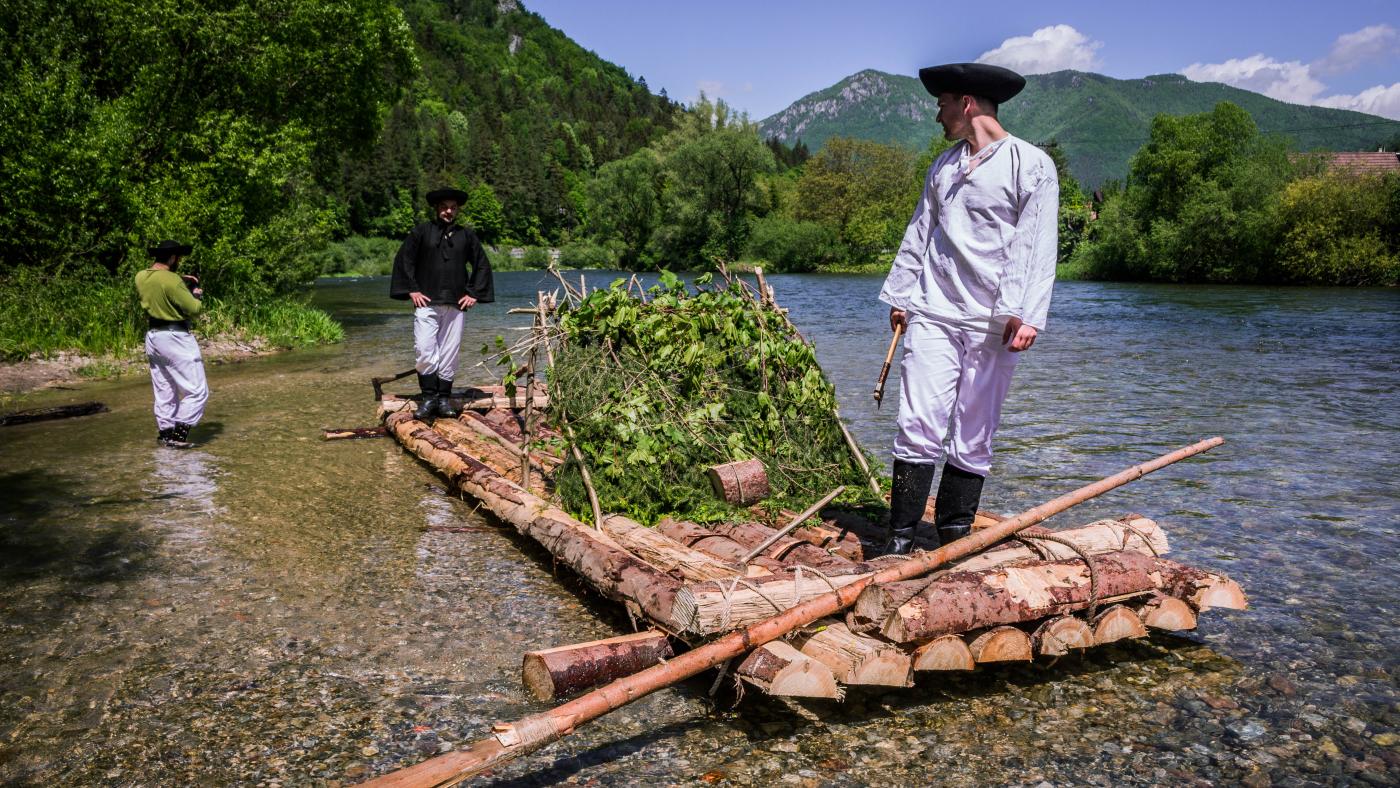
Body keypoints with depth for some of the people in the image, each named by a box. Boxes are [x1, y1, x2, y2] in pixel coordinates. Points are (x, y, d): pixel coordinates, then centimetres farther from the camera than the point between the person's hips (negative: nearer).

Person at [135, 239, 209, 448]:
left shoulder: (140, 277, 5)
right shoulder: (172, 281, -21)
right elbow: (195, 309, -18)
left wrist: (181, 281, 16)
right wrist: (196, 294, 1)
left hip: (152, 336, 9)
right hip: (175, 338, -9)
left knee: (164, 390, 20)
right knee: (197, 391, -2)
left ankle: (164, 431, 26)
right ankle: (178, 435, -7)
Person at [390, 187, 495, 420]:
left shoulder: (466, 236, 11)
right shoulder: (422, 232, 5)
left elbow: (482, 265, 17)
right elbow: (403, 259, 6)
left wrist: (474, 293, 9)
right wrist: (412, 290, -1)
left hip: (455, 305, 2)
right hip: (426, 303, -2)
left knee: (450, 353, 3)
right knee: (424, 350, -12)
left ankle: (444, 399, 12)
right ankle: (429, 398, -2)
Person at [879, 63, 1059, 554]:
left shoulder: (1032, 165, 1)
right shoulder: (943, 166, 18)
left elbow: (1036, 247, -7)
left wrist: (1024, 314, -17)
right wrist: (900, 295, 16)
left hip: (991, 323, -3)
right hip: (932, 313, 4)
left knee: (973, 435, 3)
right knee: (919, 425, -5)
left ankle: (955, 535, 15)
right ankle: (901, 538, -1)